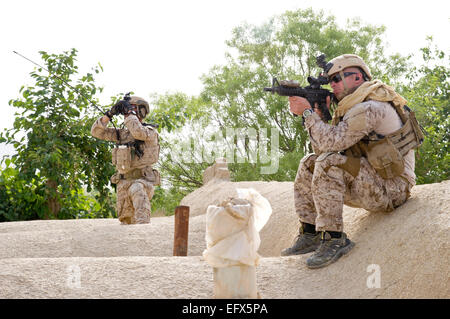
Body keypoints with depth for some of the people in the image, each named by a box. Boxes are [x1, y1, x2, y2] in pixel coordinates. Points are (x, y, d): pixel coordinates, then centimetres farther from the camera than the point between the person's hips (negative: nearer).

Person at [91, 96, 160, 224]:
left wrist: (129, 112, -13)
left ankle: (143, 224, -49)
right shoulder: (122, 133, 14)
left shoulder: (150, 132, -3)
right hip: (123, 183, 6)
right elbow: (96, 131, 11)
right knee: (126, 221, 4)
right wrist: (110, 113, -1)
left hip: (143, 181, -6)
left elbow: (138, 132, -26)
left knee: (137, 189, -40)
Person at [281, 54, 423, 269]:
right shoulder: (352, 107, 14)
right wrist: (317, 115, -2)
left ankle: (334, 239, -23)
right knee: (309, 164, 5)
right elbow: (322, 148, 10)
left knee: (329, 164, -28)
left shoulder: (369, 108, -18)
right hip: (368, 181, 10)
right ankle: (310, 234, 3)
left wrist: (307, 112, -15)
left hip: (390, 189, -10)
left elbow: (332, 142, -26)